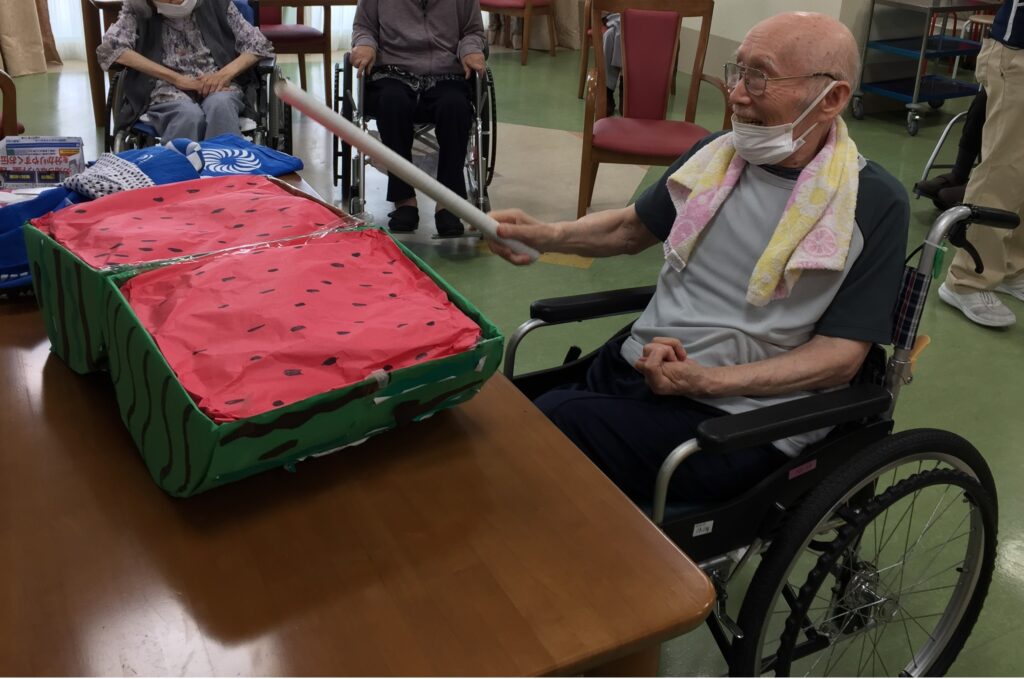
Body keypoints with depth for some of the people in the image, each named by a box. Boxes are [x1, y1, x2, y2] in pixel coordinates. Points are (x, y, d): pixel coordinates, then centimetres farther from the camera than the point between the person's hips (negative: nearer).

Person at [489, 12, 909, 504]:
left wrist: (707, 382, -20)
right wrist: (546, 235, 0)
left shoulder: (875, 203, -9)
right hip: (633, 366, 5)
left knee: (556, 425, -26)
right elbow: (633, 228, 20)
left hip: (739, 417, -5)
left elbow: (841, 354, -9)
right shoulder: (716, 155, 6)